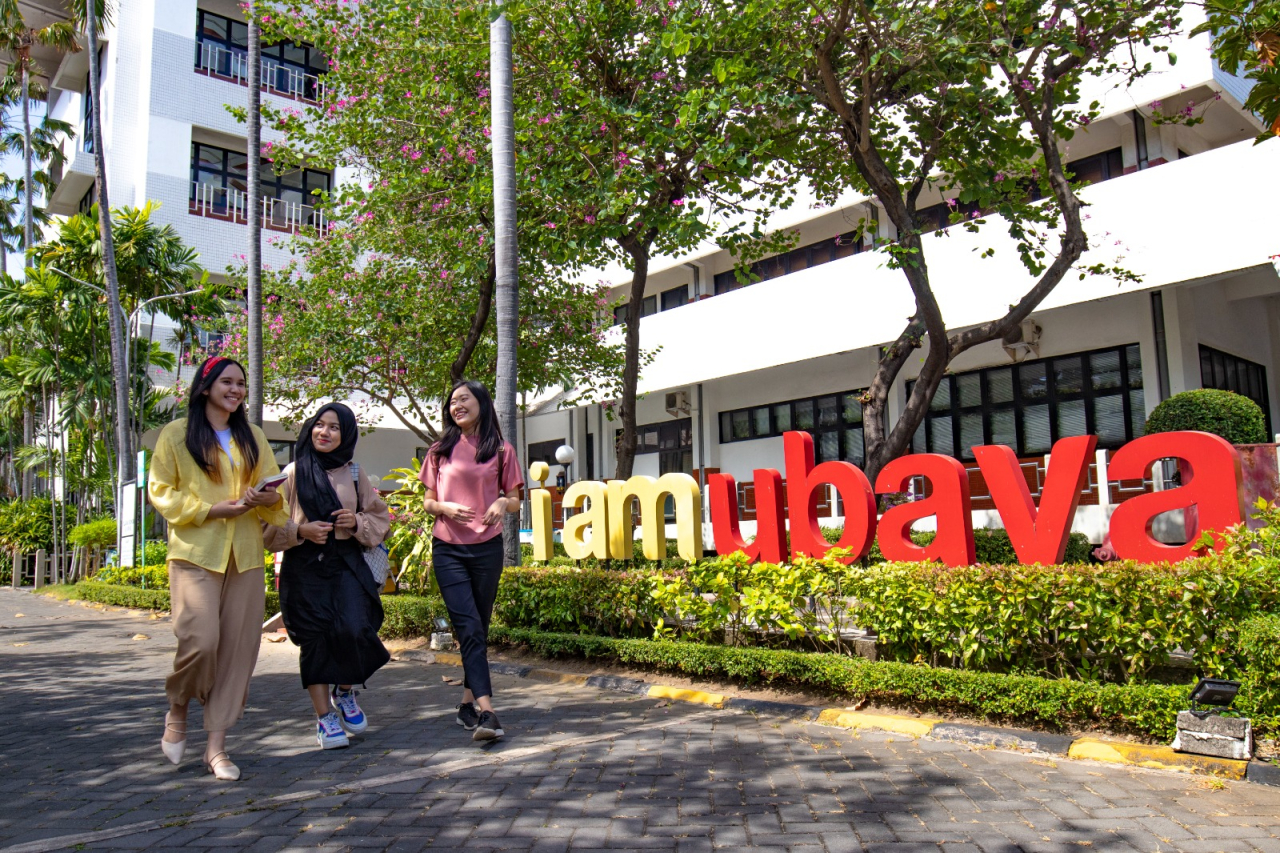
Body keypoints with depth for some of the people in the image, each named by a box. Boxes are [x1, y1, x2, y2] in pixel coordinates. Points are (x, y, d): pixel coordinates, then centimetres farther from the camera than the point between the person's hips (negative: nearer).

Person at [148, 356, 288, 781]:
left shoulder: (252, 436, 13)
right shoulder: (176, 434, 2)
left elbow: (274, 486, 16)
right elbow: (161, 492, -1)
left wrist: (269, 497, -8)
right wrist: (215, 509, -13)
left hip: (244, 555, 4)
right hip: (195, 553, -4)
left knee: (237, 648, 1)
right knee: (200, 641, -14)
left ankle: (216, 744, 11)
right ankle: (176, 711, 18)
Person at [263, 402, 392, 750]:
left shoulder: (354, 474, 10)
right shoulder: (294, 473, 5)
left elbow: (381, 520, 15)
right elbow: (270, 525, 5)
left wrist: (358, 522, -5)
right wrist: (300, 531, -13)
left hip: (347, 564, 1)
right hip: (305, 567, 0)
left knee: (354, 630, -15)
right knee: (315, 639, -1)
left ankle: (344, 691, 14)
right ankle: (324, 717, 12)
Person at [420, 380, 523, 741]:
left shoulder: (501, 450, 4)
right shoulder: (440, 451, 7)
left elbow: (515, 501, 8)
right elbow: (428, 501, 11)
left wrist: (503, 503, -15)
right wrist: (444, 508, -11)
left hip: (487, 548, 0)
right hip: (448, 549, 0)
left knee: (479, 627, 9)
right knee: (469, 627, -12)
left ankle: (468, 703, 24)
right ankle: (487, 712, -17)